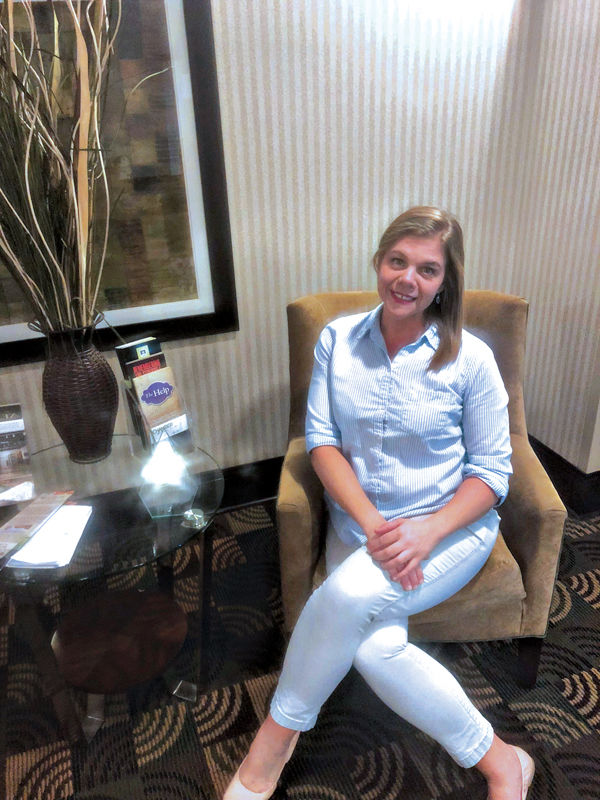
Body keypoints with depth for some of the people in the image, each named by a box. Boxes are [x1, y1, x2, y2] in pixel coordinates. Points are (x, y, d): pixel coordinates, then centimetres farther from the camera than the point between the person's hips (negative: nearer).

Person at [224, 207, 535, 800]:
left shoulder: (470, 359, -8)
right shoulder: (337, 339, -1)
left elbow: (492, 471, -3)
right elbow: (321, 440, -4)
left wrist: (429, 531, -21)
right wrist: (371, 523, -17)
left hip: (451, 527, -2)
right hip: (358, 524, 3)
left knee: (349, 594, -29)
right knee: (373, 648, -25)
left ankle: (276, 739, 0)